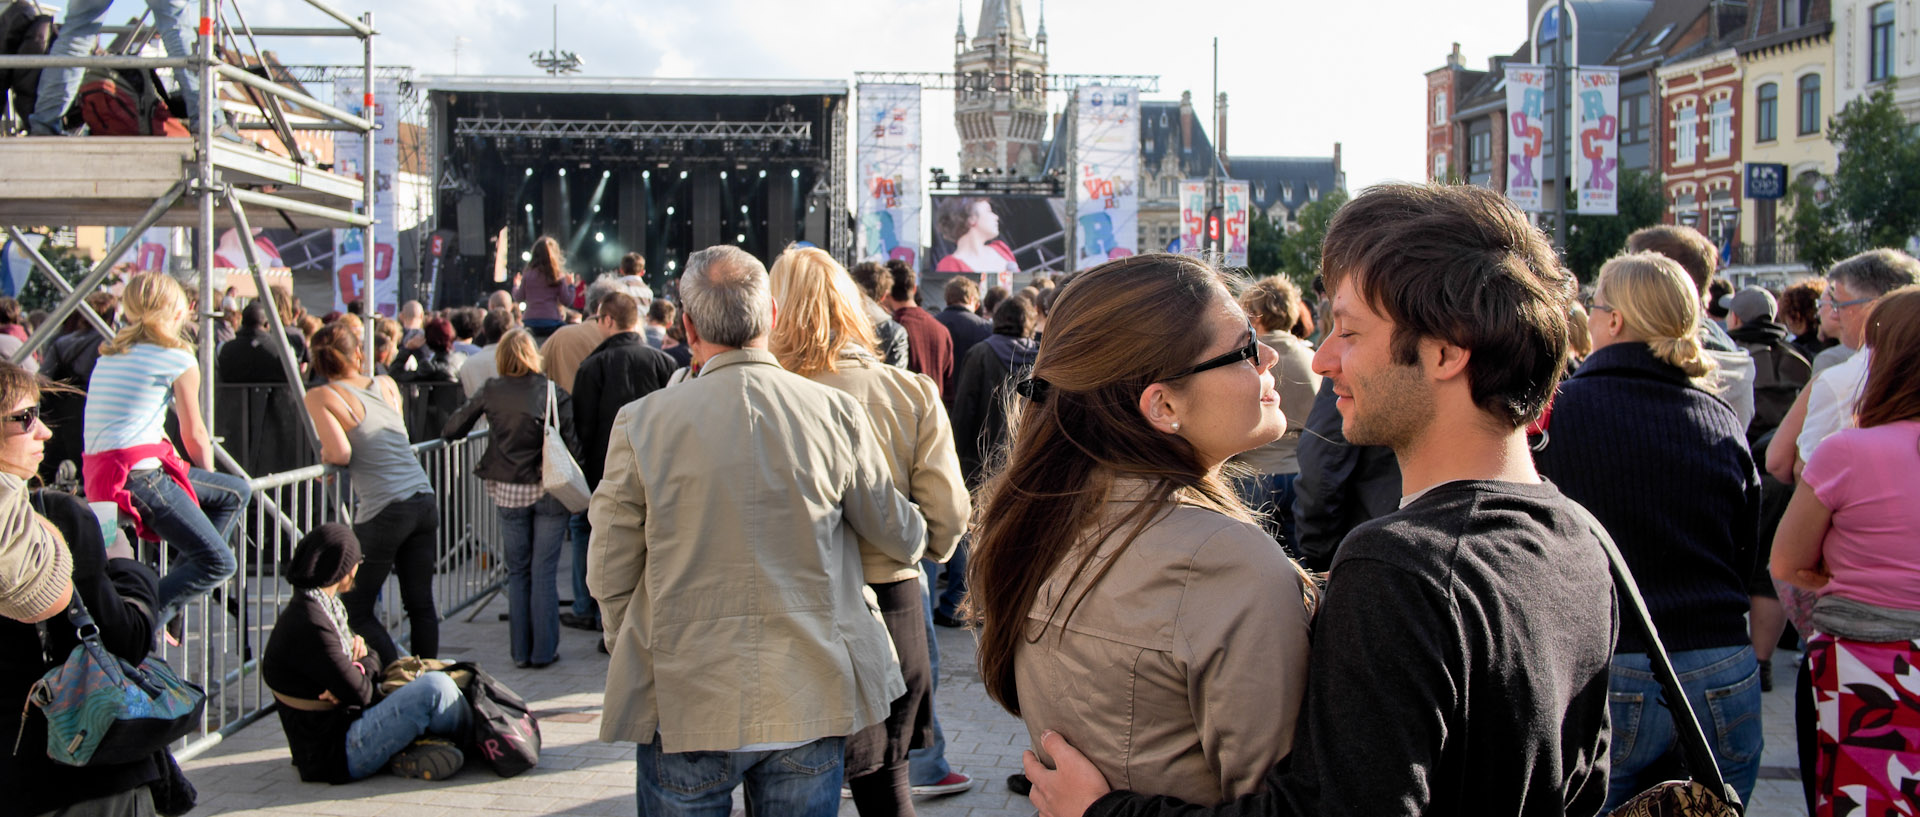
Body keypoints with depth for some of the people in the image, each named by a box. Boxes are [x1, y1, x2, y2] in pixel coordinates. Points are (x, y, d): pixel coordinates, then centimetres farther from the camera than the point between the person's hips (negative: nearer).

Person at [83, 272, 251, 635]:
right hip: (138, 475, -8)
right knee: (218, 562, -8)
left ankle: (176, 585, 11)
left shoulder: (110, 353, 21)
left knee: (236, 492, 17)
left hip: (98, 475, 8)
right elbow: (194, 435, 7)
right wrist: (207, 476, 28)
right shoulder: (178, 358, -1)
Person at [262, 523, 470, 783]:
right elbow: (361, 692, -20)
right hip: (333, 755, -10)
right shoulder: (309, 625, -22)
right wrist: (366, 665, 1)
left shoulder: (325, 607, 10)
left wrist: (361, 650, -8)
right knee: (434, 687, -21)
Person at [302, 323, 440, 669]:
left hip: (383, 511, -5)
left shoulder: (321, 397, -2)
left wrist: (324, 454, 9)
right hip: (425, 502, 5)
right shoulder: (387, 385, 13)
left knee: (356, 609, 8)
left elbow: (341, 453, -12)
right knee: (421, 603, 13)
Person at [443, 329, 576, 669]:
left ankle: (521, 651, 15)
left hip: (508, 492, 2)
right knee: (544, 571, 4)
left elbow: (451, 430, 3)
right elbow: (572, 443, -12)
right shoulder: (555, 392, -6)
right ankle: (544, 651, 7)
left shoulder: (491, 392, -1)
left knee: (518, 572, 12)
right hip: (549, 491, -2)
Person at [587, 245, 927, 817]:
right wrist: (919, 536, 28)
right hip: (811, 701, 1)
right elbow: (903, 540, 4)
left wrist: (630, 652, 18)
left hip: (684, 704, -1)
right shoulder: (836, 414, -7)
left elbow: (608, 576, -1)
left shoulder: (642, 423, -9)